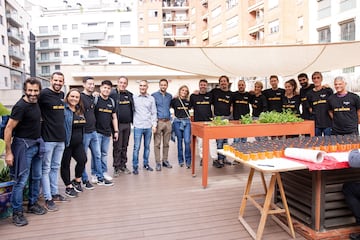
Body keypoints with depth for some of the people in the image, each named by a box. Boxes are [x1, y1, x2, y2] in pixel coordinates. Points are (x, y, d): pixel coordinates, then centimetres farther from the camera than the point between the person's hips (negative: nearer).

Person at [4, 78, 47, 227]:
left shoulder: (35, 102, 4)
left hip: (36, 144, 8)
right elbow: (8, 129, -17)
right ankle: (17, 212, 14)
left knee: (36, 177, 16)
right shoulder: (21, 106, -18)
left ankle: (32, 204, 32)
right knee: (21, 181, -1)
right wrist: (8, 153, -17)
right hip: (23, 145, -8)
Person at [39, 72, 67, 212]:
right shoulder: (44, 94, -11)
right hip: (48, 138, -7)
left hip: (60, 138, 7)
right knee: (46, 169, 3)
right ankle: (48, 199, 11)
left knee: (55, 167, 17)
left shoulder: (61, 94, 10)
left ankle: (54, 193, 29)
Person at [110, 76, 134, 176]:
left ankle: (123, 165, 23)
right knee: (117, 147, 2)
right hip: (118, 124, -5)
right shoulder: (112, 94, -6)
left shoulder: (129, 95, 11)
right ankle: (116, 167, 12)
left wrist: (132, 121, 13)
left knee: (125, 146, 13)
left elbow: (133, 109, 20)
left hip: (127, 124, 5)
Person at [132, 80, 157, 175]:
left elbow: (154, 113, 7)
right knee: (136, 147, -1)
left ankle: (146, 164, 25)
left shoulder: (151, 98, 6)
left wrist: (154, 124, 1)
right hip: (138, 126, -2)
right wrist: (132, 122, -4)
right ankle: (135, 166, 9)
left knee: (147, 146, 11)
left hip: (148, 127, 2)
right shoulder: (134, 97, 2)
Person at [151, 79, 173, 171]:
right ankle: (158, 163, 5)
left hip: (167, 122, 4)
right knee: (157, 144, -2)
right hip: (158, 121, -4)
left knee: (166, 143, 10)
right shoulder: (154, 95, -1)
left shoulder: (170, 96, 11)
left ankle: (165, 161, 21)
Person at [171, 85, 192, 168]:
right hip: (178, 122, -1)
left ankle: (188, 161, 2)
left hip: (187, 122, 2)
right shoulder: (174, 100, 0)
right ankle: (180, 160, 19)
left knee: (187, 141, -8)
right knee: (180, 141, 6)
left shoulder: (188, 101, 9)